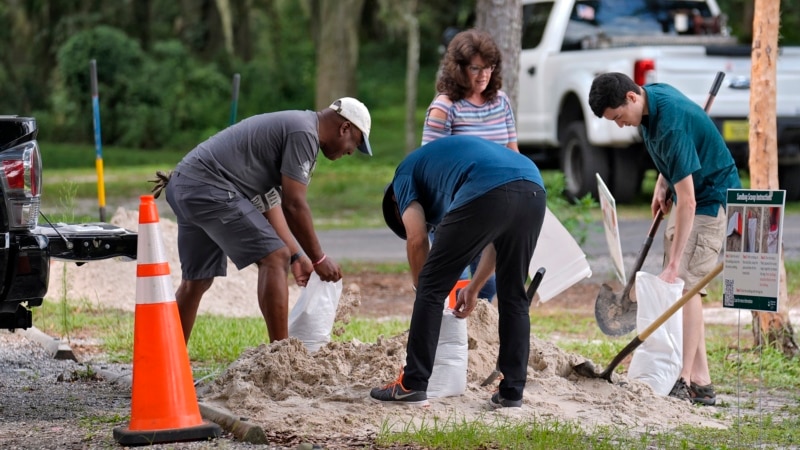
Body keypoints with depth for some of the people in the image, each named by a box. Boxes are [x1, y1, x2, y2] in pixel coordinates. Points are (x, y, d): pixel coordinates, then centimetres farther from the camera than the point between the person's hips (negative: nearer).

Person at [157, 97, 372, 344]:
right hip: (209, 187, -11)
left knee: (196, 281, 18)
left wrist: (296, 255, 22)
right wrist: (319, 259, -2)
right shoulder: (304, 133, -9)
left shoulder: (289, 126, 22)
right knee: (275, 258, -10)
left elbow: (269, 203, 23)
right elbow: (294, 205, -12)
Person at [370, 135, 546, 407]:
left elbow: (417, 239, 11)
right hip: (535, 192, 7)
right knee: (513, 296, 20)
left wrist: (420, 286, 25)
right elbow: (500, 237, 38)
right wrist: (473, 289, 40)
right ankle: (511, 392, 19)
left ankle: (412, 385, 9)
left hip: (487, 194, -6)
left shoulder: (406, 173, 26)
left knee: (432, 287, 8)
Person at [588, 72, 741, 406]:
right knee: (682, 286, 8)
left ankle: (686, 381, -16)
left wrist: (673, 265, -36)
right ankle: (701, 381, 9)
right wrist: (662, 182, 6)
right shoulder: (653, 95, -4)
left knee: (685, 284, -16)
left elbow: (687, 201, -34)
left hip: (711, 200, -10)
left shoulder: (672, 125, -32)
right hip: (689, 195, 10)